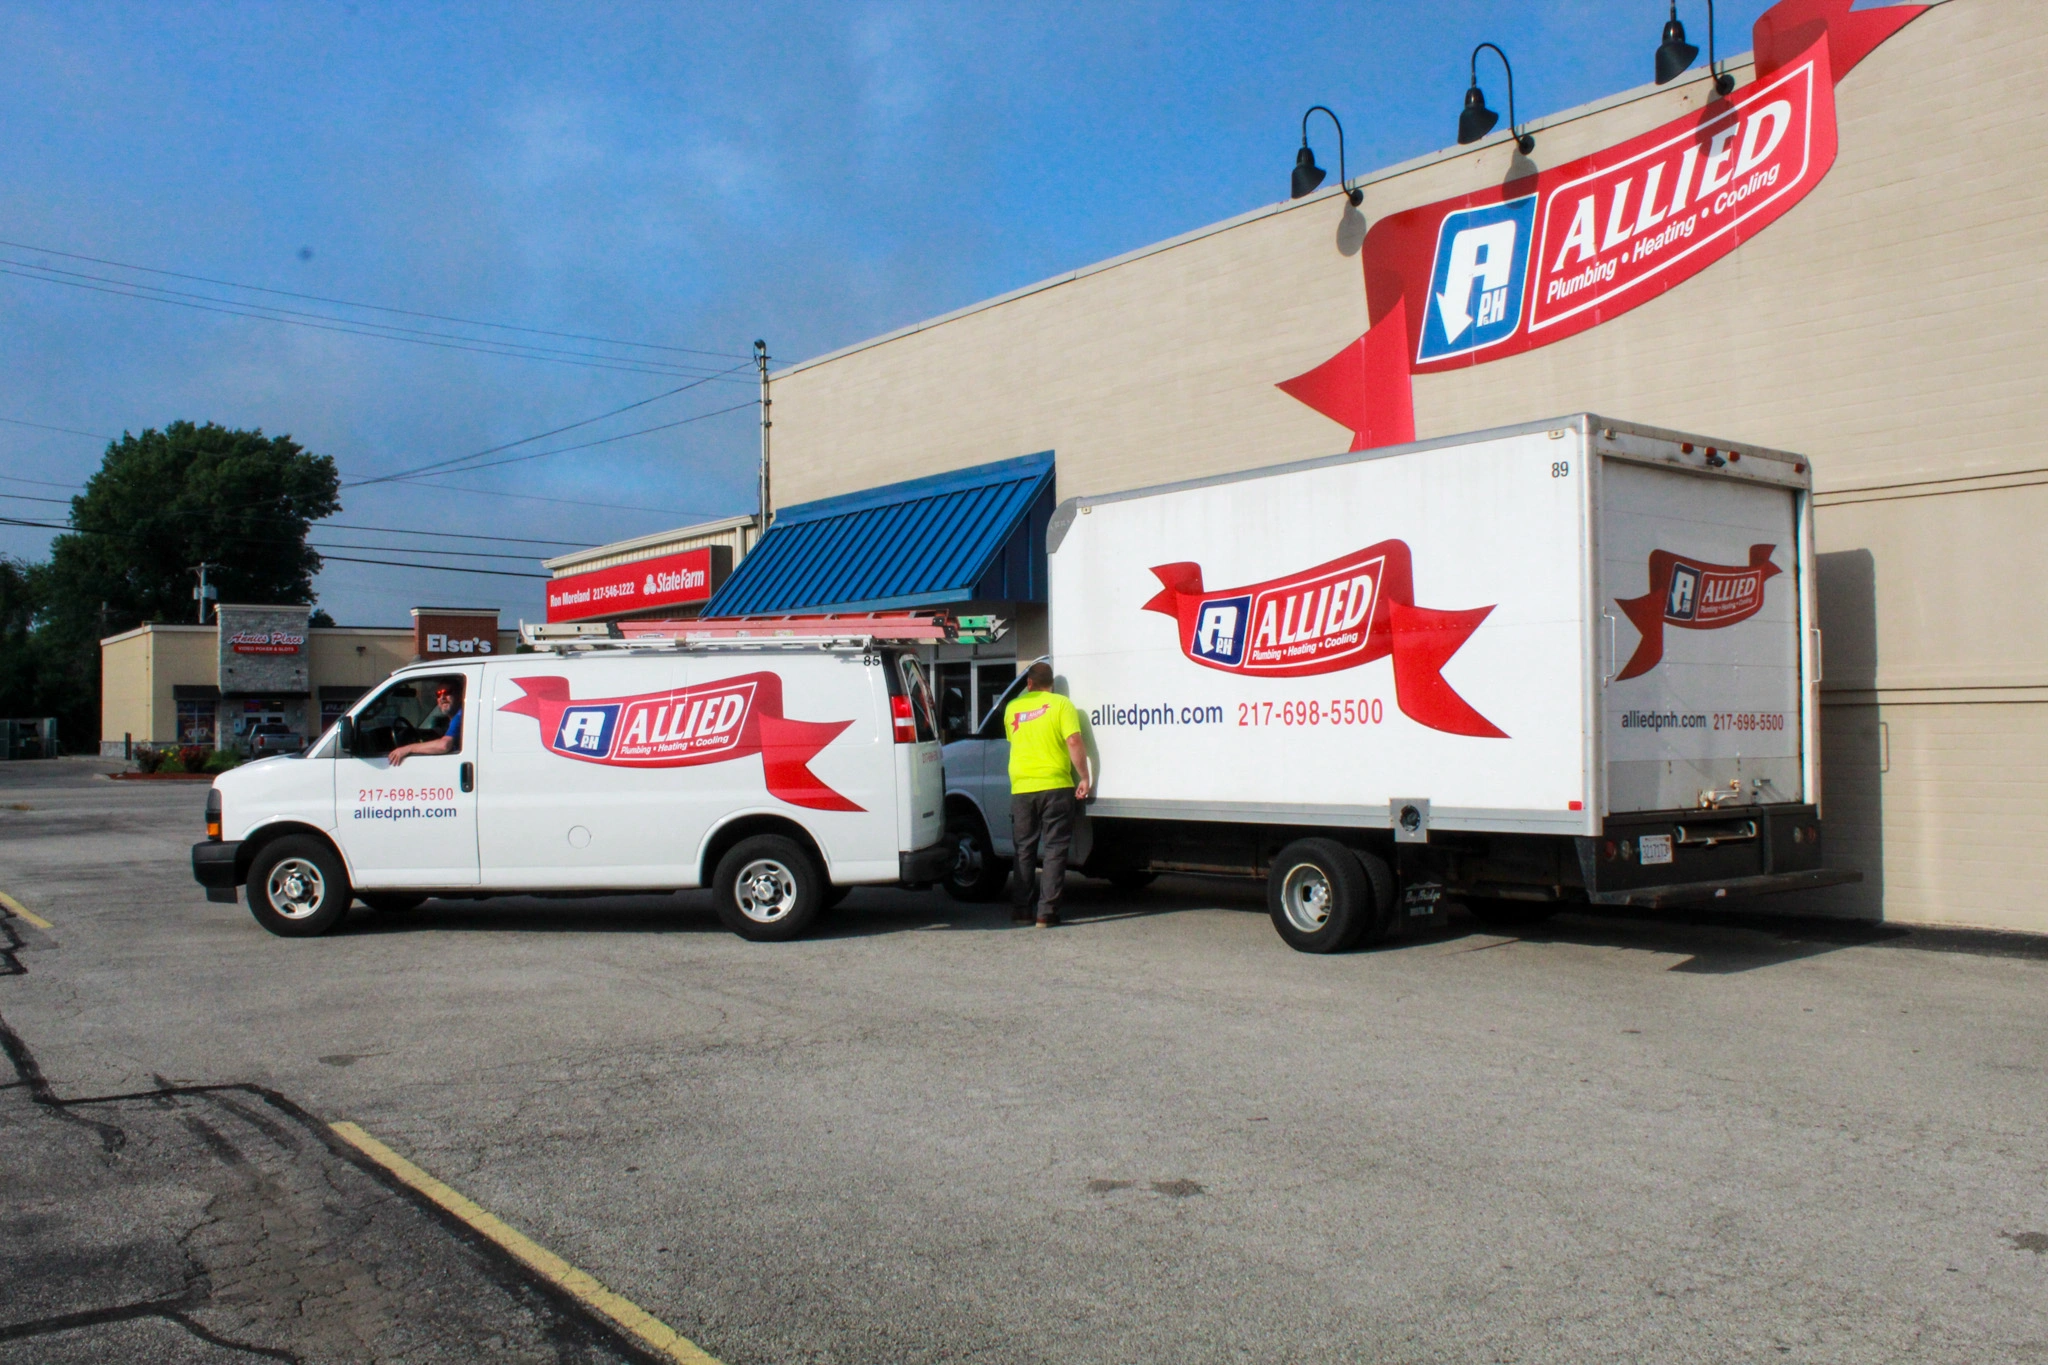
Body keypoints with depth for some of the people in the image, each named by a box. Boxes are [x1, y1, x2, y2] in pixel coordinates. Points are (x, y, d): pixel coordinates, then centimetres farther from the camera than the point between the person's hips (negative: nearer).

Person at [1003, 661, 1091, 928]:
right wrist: (1084, 777, -8)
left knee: (1024, 849, 14)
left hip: (1021, 788, 3)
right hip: (1055, 786, -3)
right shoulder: (1060, 704, -2)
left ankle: (1021, 909, 16)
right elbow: (1073, 741, -12)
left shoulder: (1012, 707, 10)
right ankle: (1047, 911, -3)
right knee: (1054, 849, 2)